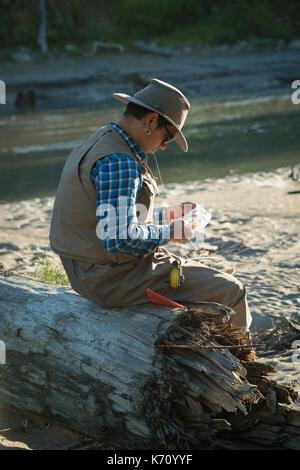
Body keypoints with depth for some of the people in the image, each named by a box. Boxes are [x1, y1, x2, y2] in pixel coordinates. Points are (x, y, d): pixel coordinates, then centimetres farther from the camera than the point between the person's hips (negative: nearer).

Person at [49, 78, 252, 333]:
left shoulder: (98, 143, 10)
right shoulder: (119, 163, -23)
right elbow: (120, 238, -31)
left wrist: (167, 214, 16)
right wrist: (171, 232, -15)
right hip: (115, 278, -11)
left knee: (198, 272, 27)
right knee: (231, 291, -6)